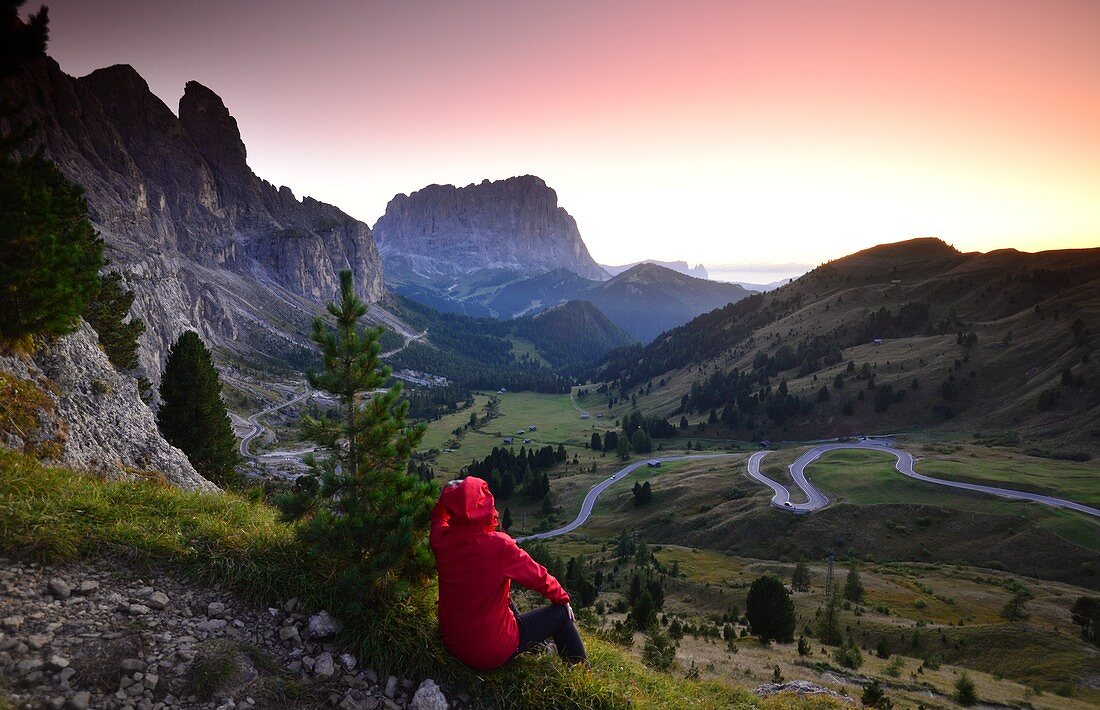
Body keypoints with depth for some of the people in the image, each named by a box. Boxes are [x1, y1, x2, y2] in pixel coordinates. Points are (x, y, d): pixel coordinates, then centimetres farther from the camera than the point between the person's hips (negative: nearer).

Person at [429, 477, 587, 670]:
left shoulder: (441, 542, -13)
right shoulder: (499, 545, -26)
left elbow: (438, 516, 14)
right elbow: (538, 577, -10)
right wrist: (562, 597, 6)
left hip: (452, 646, 6)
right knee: (561, 613, 11)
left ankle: (534, 646, 48)